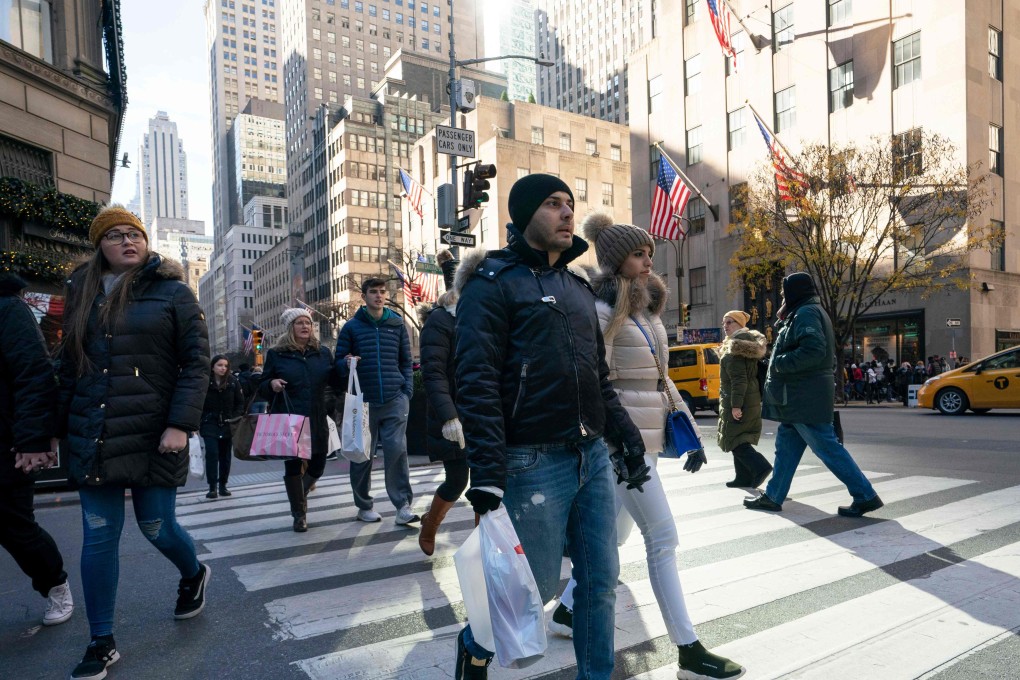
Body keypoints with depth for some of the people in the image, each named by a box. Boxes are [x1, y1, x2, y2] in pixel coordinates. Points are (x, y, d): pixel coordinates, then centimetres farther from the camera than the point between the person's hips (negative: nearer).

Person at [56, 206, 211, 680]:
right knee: (98, 536, 6)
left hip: (152, 435, -3)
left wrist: (181, 424, -16)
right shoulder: (82, 294, 11)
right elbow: (69, 367, 15)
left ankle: (194, 575, 39)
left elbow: (196, 361, -7)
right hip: (91, 438, 4)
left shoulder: (172, 292, -2)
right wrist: (61, 428, 12)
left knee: (156, 525, 6)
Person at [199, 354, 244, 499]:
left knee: (225, 455, 8)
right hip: (209, 424, -2)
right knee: (212, 453, -12)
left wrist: (234, 418, -5)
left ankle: (223, 485, 19)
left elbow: (240, 402, 6)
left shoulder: (233, 382, 0)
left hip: (227, 425, 3)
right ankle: (212, 487, -4)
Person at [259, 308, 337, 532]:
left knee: (317, 466, 7)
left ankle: (299, 493, 39)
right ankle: (299, 515, 17)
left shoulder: (323, 352, 9)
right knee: (293, 466, -1)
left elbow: (335, 382, 14)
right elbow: (262, 388, 7)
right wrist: (271, 384, -16)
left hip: (317, 421, 3)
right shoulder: (276, 354, 3)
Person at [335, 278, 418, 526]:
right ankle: (364, 506, 22)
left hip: (395, 400, 0)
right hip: (363, 401, 0)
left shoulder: (397, 324, 9)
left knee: (397, 450, -8)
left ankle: (403, 506, -1)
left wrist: (407, 391, 3)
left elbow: (406, 361, 13)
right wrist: (346, 363, -15)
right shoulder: (351, 327, 5)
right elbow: (338, 364, 8)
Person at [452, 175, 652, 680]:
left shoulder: (578, 286, 17)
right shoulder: (493, 282, -6)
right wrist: (487, 475, -21)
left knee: (601, 580, 12)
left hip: (594, 457, 7)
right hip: (535, 463, -7)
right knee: (536, 588, 5)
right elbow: (477, 383, -14)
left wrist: (625, 435, 13)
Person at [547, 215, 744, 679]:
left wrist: (689, 431, 15)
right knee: (663, 538, -3)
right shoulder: (603, 309, -12)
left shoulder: (645, 309, 14)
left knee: (614, 532, 17)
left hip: (648, 435, 9)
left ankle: (567, 610, 33)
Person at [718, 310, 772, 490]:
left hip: (736, 401, -10)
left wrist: (735, 405, -24)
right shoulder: (749, 344, 15)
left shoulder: (734, 348, -15)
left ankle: (760, 467, -15)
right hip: (751, 400, 10)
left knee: (733, 438, -5)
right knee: (741, 439, 13)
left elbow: (739, 379, -22)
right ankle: (744, 477, 16)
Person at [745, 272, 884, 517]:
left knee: (827, 448, -5)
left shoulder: (806, 313, -14)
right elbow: (815, 349, 19)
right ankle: (773, 497, 20)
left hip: (805, 398, -11)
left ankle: (866, 496, 3)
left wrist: (779, 363, -17)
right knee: (786, 446, 13)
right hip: (798, 397, 11)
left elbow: (814, 350, -26)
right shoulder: (805, 313, 17)